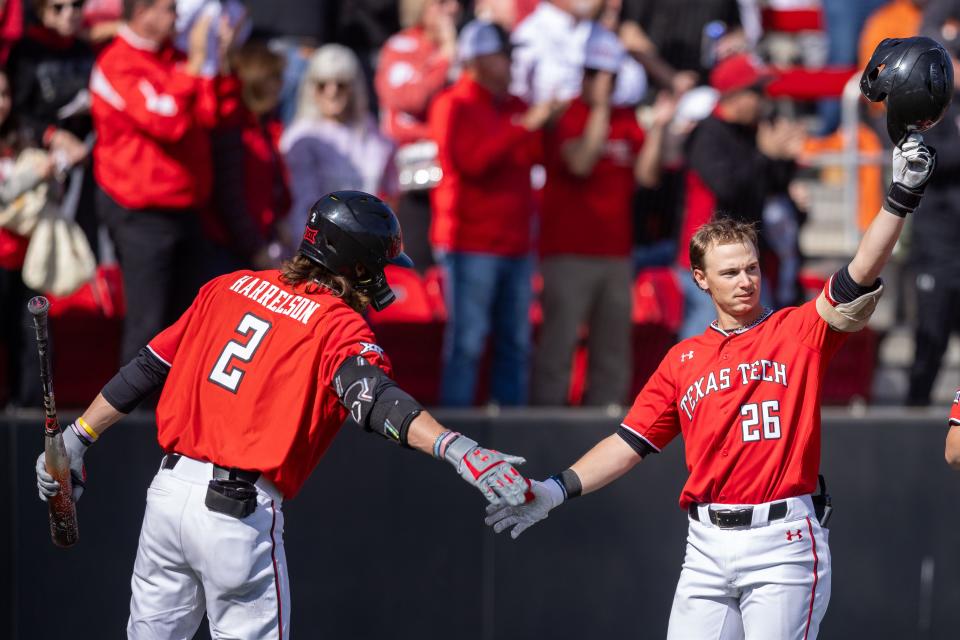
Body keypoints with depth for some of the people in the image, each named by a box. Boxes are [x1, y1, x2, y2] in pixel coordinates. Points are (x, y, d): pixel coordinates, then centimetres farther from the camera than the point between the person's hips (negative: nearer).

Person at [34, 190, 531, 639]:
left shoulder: (231, 287, 13)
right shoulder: (338, 324, -6)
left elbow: (148, 367, 15)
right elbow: (373, 398, -25)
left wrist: (78, 438, 21)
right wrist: (455, 448, -37)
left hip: (168, 489, 6)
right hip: (239, 512, -6)